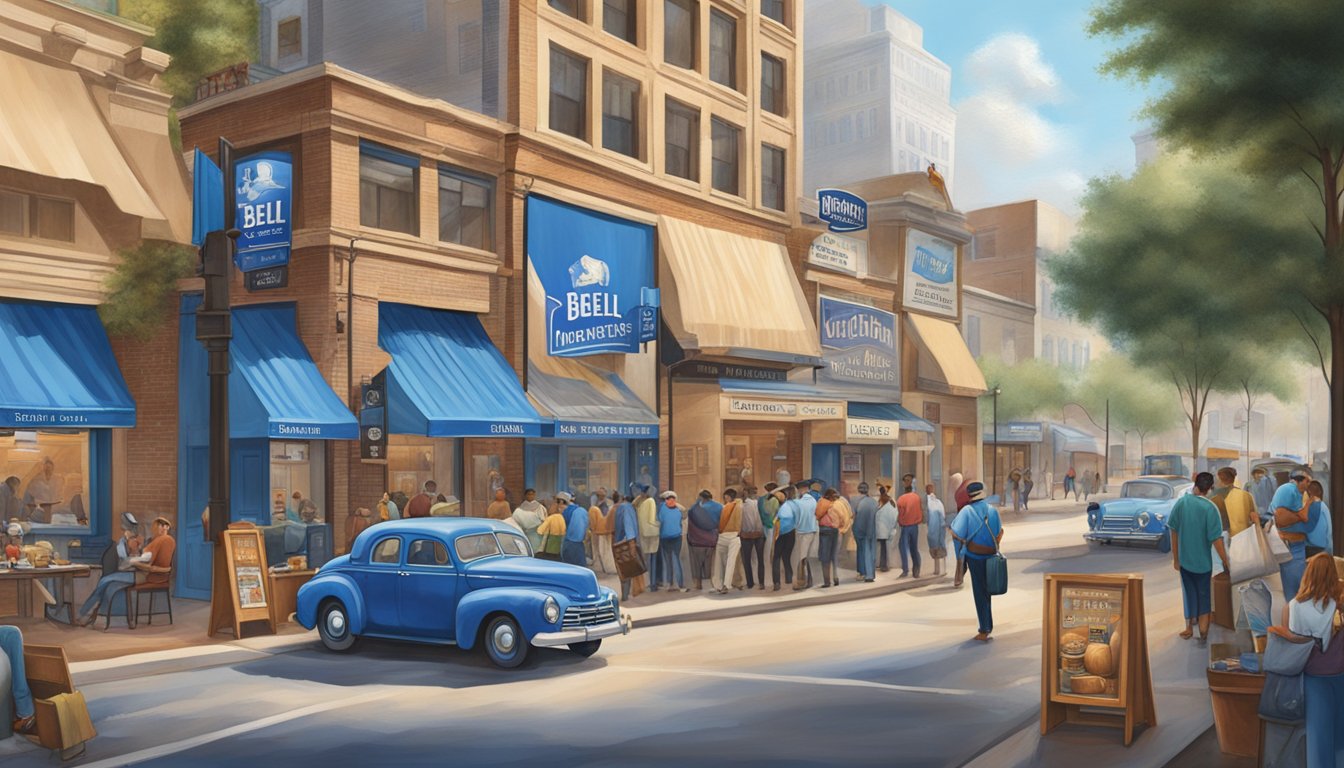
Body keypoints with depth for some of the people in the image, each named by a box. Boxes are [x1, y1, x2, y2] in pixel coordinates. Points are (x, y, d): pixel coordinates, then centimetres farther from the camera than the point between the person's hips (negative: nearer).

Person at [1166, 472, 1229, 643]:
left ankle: (1189, 628, 29)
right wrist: (1225, 561, -8)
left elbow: (1174, 532, -2)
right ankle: (1203, 633, 15)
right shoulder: (1210, 508, -18)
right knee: (1203, 596, 12)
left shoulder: (1181, 502, -8)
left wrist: (1175, 557, 8)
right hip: (1203, 560, -3)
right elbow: (1216, 539, -19)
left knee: (1189, 594, 19)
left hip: (1184, 558, 3)